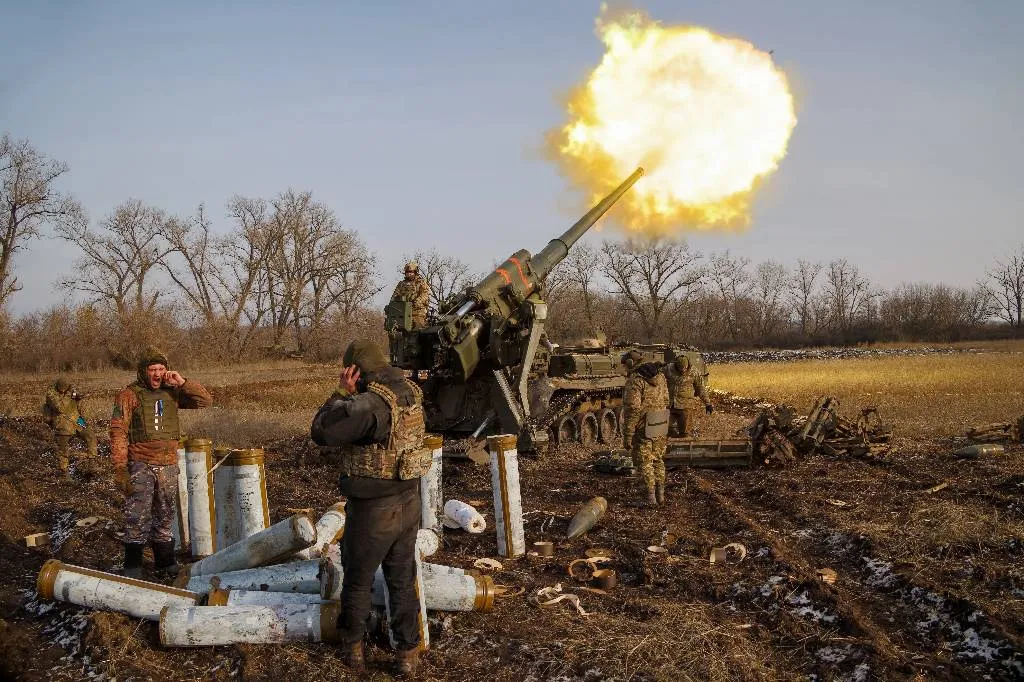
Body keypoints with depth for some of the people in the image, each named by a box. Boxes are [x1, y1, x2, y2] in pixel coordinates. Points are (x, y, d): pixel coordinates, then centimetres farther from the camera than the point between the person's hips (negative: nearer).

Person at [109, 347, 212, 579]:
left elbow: (206, 400, 6)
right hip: (140, 466, -5)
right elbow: (118, 432, -9)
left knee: (164, 517, 15)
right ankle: (132, 567, -1)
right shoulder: (129, 395, -5)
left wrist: (182, 383, -7)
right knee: (137, 518, -8)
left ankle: (165, 562, 27)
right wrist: (120, 468, -16)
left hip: (168, 466, 5)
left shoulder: (171, 392, 8)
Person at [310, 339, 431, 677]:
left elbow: (319, 432, -20)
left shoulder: (369, 403, -25)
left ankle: (353, 648, 33)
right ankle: (409, 654, 23)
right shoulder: (410, 391, -1)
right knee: (403, 581, 17)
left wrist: (343, 393, -13)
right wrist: (354, 396, 11)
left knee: (357, 582, 15)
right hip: (409, 504, 7)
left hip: (373, 510, -6)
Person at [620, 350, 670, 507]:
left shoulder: (635, 380, -16)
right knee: (658, 460, 21)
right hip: (660, 427, 6)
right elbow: (666, 403, 12)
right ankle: (661, 494, 23)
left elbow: (632, 410, -21)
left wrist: (627, 436, -16)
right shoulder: (659, 376, 7)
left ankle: (651, 497, 7)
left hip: (643, 429, -6)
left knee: (644, 462, 8)